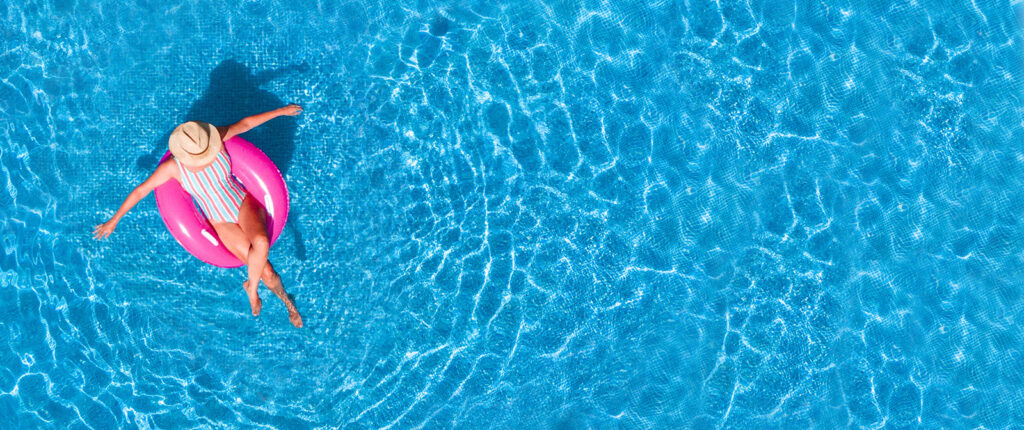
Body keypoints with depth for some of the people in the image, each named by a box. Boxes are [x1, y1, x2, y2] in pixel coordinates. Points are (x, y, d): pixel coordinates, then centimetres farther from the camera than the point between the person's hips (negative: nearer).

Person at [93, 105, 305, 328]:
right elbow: (140, 191, -9)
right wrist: (113, 221, -1)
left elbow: (245, 123, -1)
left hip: (245, 203, 1)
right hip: (223, 224, -1)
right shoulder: (172, 167, -20)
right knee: (266, 273, -15)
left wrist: (281, 111, 10)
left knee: (261, 242, -34)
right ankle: (286, 300, 18)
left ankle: (252, 288, -4)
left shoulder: (215, 138, -17)